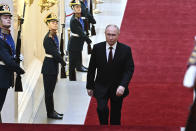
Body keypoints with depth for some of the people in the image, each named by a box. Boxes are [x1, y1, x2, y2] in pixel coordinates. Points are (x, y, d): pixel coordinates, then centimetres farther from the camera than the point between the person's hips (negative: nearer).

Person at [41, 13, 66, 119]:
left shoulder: (54, 36, 9)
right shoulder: (48, 38, -19)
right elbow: (54, 53, -19)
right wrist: (63, 63, -7)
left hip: (54, 66, 9)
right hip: (49, 67, -9)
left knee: (50, 90, 16)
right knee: (49, 91, 1)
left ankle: (52, 111, 24)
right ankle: (50, 113, 8)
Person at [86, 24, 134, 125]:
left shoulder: (126, 50, -9)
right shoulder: (97, 48, -6)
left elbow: (129, 69, -10)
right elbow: (91, 68, 2)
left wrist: (123, 85, -25)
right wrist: (90, 86, 5)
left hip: (118, 88, 0)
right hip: (101, 86, 0)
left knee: (116, 115, 10)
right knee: (102, 109, -20)